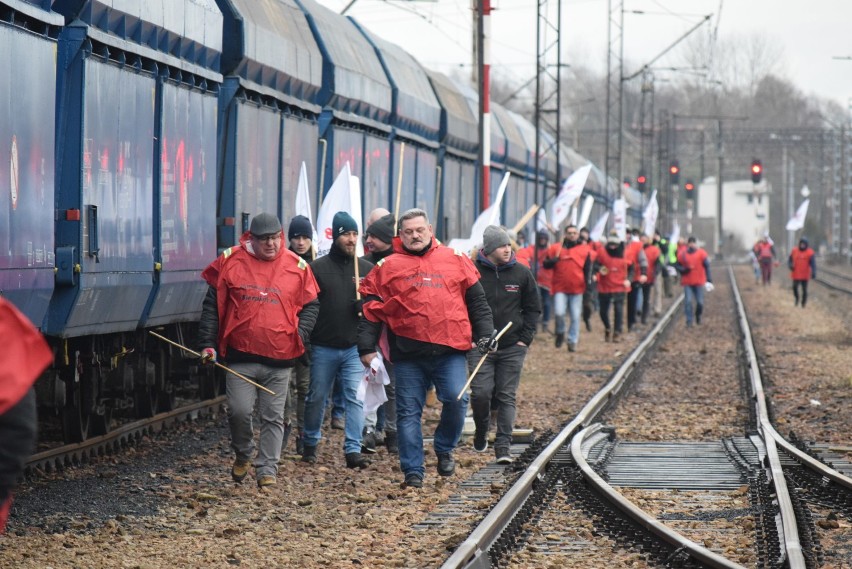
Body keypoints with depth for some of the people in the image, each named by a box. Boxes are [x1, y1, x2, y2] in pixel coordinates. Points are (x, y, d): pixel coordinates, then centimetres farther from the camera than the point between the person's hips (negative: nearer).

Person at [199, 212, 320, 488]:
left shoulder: (297, 266, 3)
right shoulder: (230, 262, 0)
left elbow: (310, 306, 12)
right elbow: (212, 305, 4)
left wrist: (300, 335, -4)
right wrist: (207, 344, -1)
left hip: (280, 360, 1)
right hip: (240, 355, -1)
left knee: (273, 417, 5)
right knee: (239, 411, -6)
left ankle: (267, 470, 12)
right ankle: (242, 455, 21)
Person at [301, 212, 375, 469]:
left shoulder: (367, 269, 8)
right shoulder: (317, 268, 0)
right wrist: (304, 340, -9)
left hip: (355, 347, 1)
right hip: (323, 348, -1)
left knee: (356, 397, -8)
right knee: (316, 397, 10)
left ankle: (353, 450, -9)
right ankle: (310, 444, 27)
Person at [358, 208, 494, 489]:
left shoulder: (456, 260, 9)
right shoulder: (387, 267, 6)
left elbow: (476, 301, 14)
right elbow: (371, 310, 6)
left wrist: (485, 334, 7)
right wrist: (366, 347, 0)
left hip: (450, 350, 0)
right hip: (408, 353, 0)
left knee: (456, 400, -12)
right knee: (408, 412, 2)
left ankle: (444, 449, 14)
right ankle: (413, 471, 10)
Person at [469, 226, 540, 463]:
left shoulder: (521, 273, 4)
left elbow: (533, 308, 12)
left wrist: (525, 338, 2)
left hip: (513, 347, 2)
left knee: (507, 397, 0)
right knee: (481, 393, -9)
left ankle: (503, 447, 0)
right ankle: (481, 433, 18)